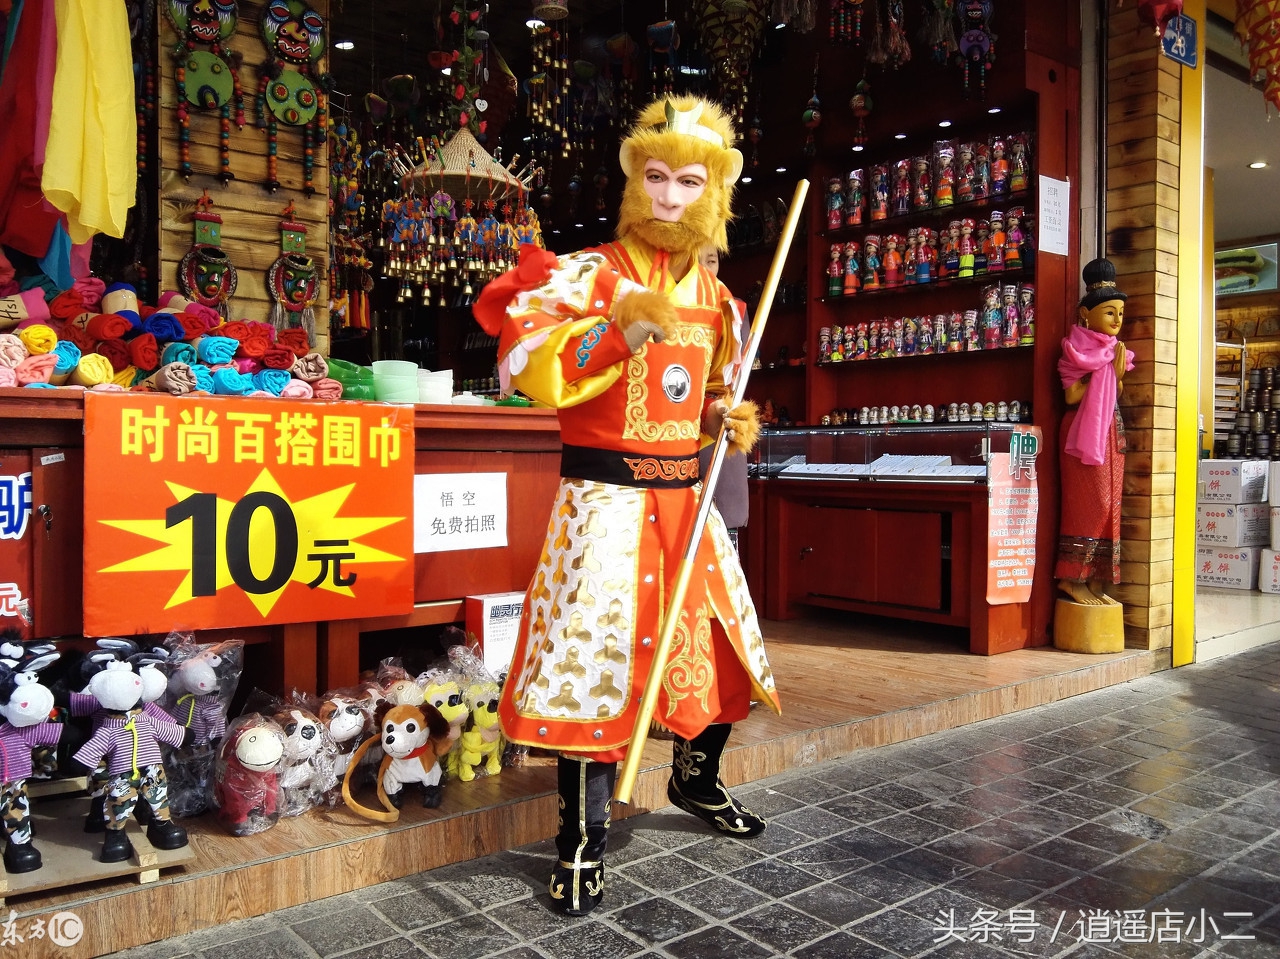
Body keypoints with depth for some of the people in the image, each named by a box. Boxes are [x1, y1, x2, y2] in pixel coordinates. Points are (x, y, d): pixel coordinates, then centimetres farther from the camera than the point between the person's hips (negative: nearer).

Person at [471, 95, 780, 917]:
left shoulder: (715, 297, 12)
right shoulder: (588, 274, -8)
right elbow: (528, 369, -22)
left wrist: (730, 420, 5)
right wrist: (622, 328, -30)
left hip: (685, 495, 7)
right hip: (606, 497, -7)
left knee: (720, 644, 16)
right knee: (594, 659, -7)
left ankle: (697, 780, 42)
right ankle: (583, 843, 11)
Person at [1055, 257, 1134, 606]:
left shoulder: (1115, 350, 15)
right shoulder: (1077, 349, -8)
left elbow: (1117, 396, 16)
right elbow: (1072, 395, -17)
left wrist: (1118, 374, -2)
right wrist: (1107, 373, -13)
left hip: (1111, 430, 8)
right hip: (1084, 431, -8)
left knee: (1108, 504, 6)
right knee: (1090, 503, -9)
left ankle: (1094, 580, 11)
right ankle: (1071, 577, -2)